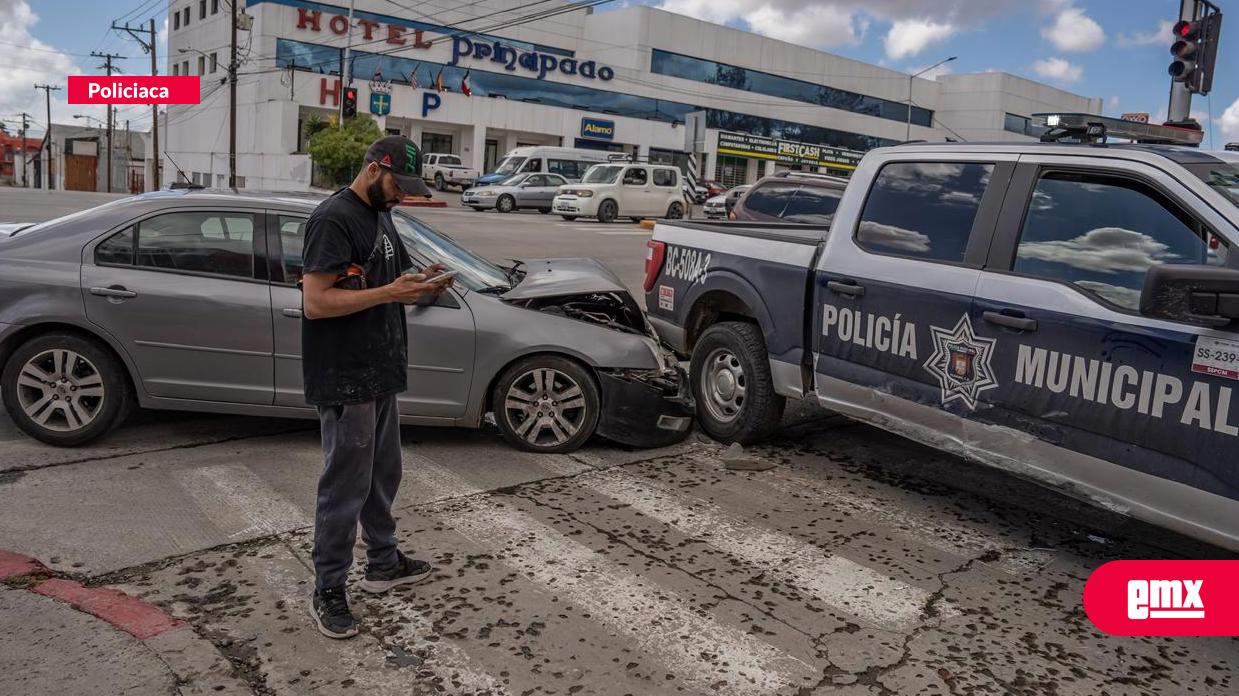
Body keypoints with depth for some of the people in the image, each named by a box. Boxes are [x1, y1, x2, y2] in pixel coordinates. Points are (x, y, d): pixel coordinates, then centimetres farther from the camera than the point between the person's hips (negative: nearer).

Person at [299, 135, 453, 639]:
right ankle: (328, 591, 14)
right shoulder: (334, 219, -15)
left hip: (380, 374, 9)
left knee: (382, 476, 19)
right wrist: (390, 292, -23)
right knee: (345, 486, 0)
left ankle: (384, 564, 34)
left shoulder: (380, 217, 15)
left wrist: (418, 285, 1)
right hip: (345, 381, -9)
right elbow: (315, 302, -21)